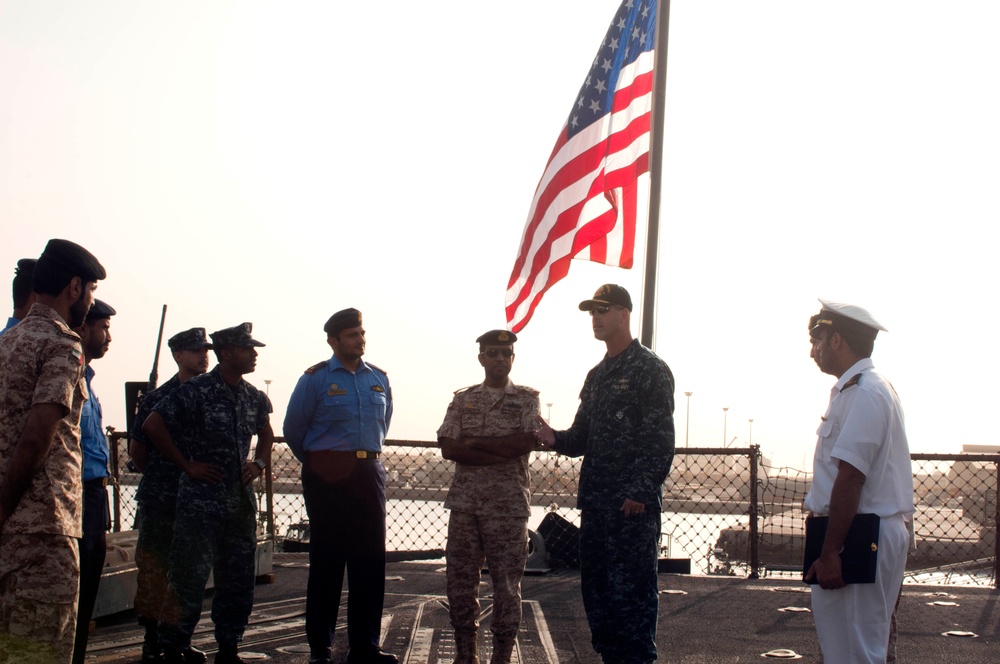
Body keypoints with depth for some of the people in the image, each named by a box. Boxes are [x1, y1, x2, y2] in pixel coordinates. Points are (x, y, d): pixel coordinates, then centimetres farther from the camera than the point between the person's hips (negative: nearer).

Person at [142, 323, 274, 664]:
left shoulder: (254, 397, 10)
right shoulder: (196, 390, -9)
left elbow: (265, 433, 28)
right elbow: (152, 425, -12)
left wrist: (259, 464, 10)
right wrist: (187, 465, -10)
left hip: (241, 500, 6)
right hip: (201, 501, -6)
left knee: (238, 581, 10)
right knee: (189, 579, -5)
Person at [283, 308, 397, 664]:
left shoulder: (379, 378, 11)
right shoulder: (315, 378, -2)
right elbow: (293, 429, 4)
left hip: (369, 473, 4)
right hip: (328, 475, -4)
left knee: (370, 559, 2)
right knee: (326, 560, 1)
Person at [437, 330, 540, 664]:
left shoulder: (527, 399, 4)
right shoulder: (462, 400, 10)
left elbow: (526, 443, -11)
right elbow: (448, 448, -2)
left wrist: (475, 442, -8)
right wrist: (501, 454, -11)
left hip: (508, 504, -3)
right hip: (464, 502, 3)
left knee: (507, 583, 1)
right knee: (460, 579, 6)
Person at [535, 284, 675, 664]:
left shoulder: (651, 369, -6)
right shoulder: (597, 375, 19)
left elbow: (661, 439, -13)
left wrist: (641, 493, -19)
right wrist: (555, 439, -1)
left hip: (633, 503, -8)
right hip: (596, 500, 8)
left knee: (630, 590, -7)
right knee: (596, 588, 10)